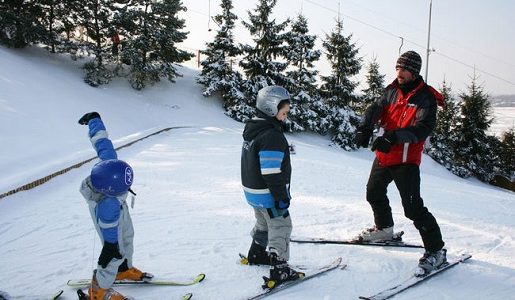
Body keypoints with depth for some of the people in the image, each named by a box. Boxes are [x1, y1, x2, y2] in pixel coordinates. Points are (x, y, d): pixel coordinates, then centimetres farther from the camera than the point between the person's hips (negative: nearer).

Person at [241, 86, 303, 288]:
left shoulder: (252, 130, 7)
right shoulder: (272, 136, -24)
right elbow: (272, 173, -26)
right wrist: (281, 198, -19)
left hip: (252, 190, 9)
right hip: (269, 195, -9)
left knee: (264, 223, 26)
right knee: (280, 227, 2)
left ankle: (256, 254, 42)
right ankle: (279, 270, 7)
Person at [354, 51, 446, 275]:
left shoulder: (425, 97, -11)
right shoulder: (392, 91, 7)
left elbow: (425, 128, -24)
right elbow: (374, 109, -1)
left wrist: (395, 136, -37)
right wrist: (365, 128, -23)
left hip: (406, 160, -7)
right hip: (383, 156, 8)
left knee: (412, 207, -12)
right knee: (374, 193, 24)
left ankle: (436, 250, 1)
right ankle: (384, 229, 48)